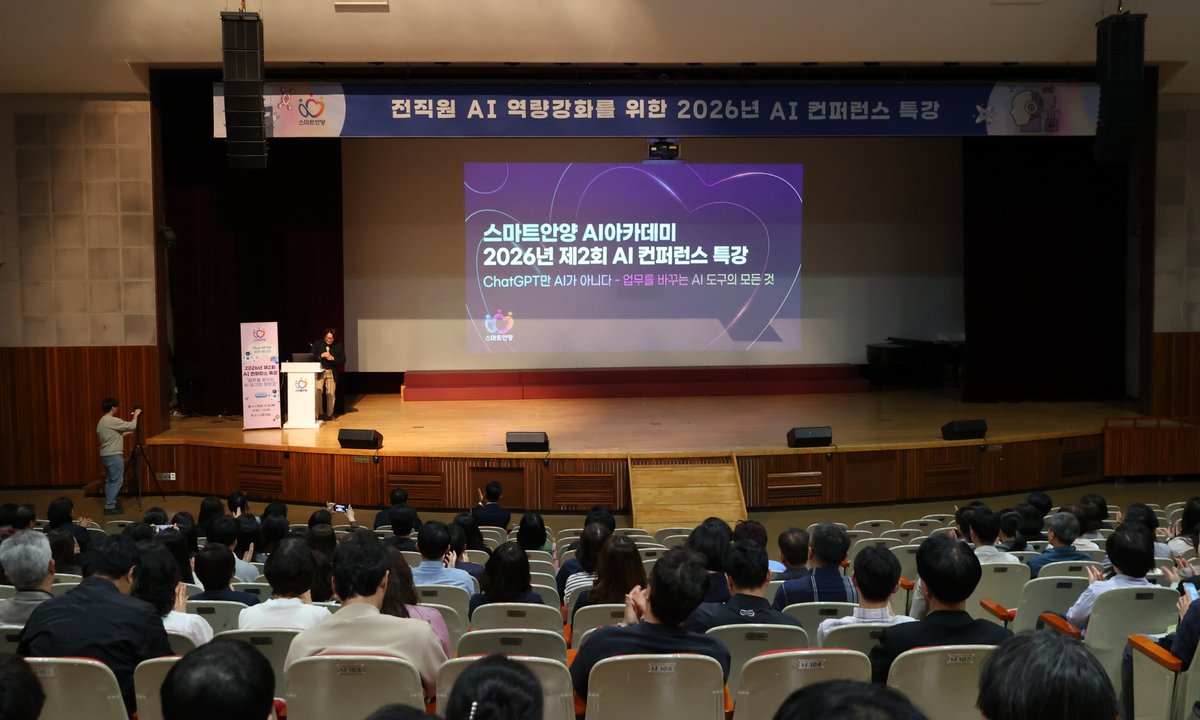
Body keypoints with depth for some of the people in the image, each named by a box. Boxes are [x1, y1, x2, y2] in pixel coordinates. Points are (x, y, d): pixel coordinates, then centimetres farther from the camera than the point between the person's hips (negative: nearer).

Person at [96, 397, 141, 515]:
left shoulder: (101, 422, 14)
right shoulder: (112, 421, -16)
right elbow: (132, 426, -14)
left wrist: (123, 434, 24)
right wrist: (136, 415, 0)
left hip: (105, 455, 10)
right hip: (114, 456, -10)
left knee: (110, 481, 15)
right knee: (116, 481, -6)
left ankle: (110, 504, 20)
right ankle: (110, 507, -6)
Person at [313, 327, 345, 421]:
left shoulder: (338, 346, 4)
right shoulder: (317, 344, 4)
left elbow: (343, 360, 3)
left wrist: (333, 358, -13)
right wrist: (321, 355, -15)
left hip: (332, 373, 0)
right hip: (319, 371, 0)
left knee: (331, 394, 2)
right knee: (318, 392, -8)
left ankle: (329, 414, 12)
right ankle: (320, 413, 0)